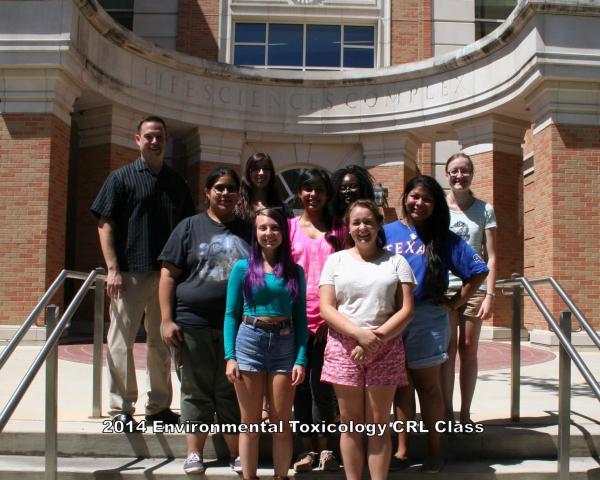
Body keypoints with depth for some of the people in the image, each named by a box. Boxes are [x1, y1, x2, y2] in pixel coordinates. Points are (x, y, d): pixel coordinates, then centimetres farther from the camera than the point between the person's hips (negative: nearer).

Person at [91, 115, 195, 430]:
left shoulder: (177, 183, 14)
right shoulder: (122, 177, 2)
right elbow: (105, 224, -3)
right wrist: (112, 268, -12)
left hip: (167, 275, 4)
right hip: (129, 274, -4)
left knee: (162, 342, 11)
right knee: (121, 342, 0)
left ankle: (159, 406, 23)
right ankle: (121, 409, 10)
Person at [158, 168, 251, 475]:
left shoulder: (246, 231, 11)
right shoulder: (189, 227, 5)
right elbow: (168, 275, 2)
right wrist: (167, 320, -6)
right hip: (193, 324, -1)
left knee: (233, 393, 8)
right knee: (196, 392, 7)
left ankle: (237, 454, 19)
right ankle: (194, 453, 19)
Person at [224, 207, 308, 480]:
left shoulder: (295, 271, 7)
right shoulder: (243, 267, 3)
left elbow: (300, 319, 5)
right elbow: (231, 315, 2)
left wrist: (301, 359, -4)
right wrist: (230, 356, -7)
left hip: (285, 344, 1)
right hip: (249, 342, -1)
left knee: (282, 420, 5)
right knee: (250, 421, 6)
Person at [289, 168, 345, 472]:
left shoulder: (338, 231, 8)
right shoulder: (290, 226, 7)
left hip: (328, 318, 0)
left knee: (322, 384, 3)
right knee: (300, 383, 6)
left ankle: (324, 447, 16)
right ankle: (308, 447, 17)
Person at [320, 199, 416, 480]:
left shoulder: (396, 261, 8)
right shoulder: (336, 260, 8)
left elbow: (406, 310, 1)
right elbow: (326, 308, -1)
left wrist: (377, 337, -14)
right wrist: (359, 334, -15)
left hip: (386, 348, 0)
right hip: (345, 347, 0)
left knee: (378, 423, 3)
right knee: (351, 422, 5)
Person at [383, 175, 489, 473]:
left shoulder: (444, 238, 1)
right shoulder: (386, 232, 4)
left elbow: (478, 271, 4)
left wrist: (455, 303, 1)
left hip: (427, 320, -1)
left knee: (428, 386, 8)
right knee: (401, 386, 10)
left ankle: (434, 450, 20)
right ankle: (402, 450, 19)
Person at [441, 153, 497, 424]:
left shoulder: (484, 210, 6)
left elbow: (491, 257, 4)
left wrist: (490, 295, -5)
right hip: (444, 287, -1)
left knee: (469, 350, 6)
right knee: (448, 350, 0)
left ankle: (465, 414, 16)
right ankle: (447, 413, 10)